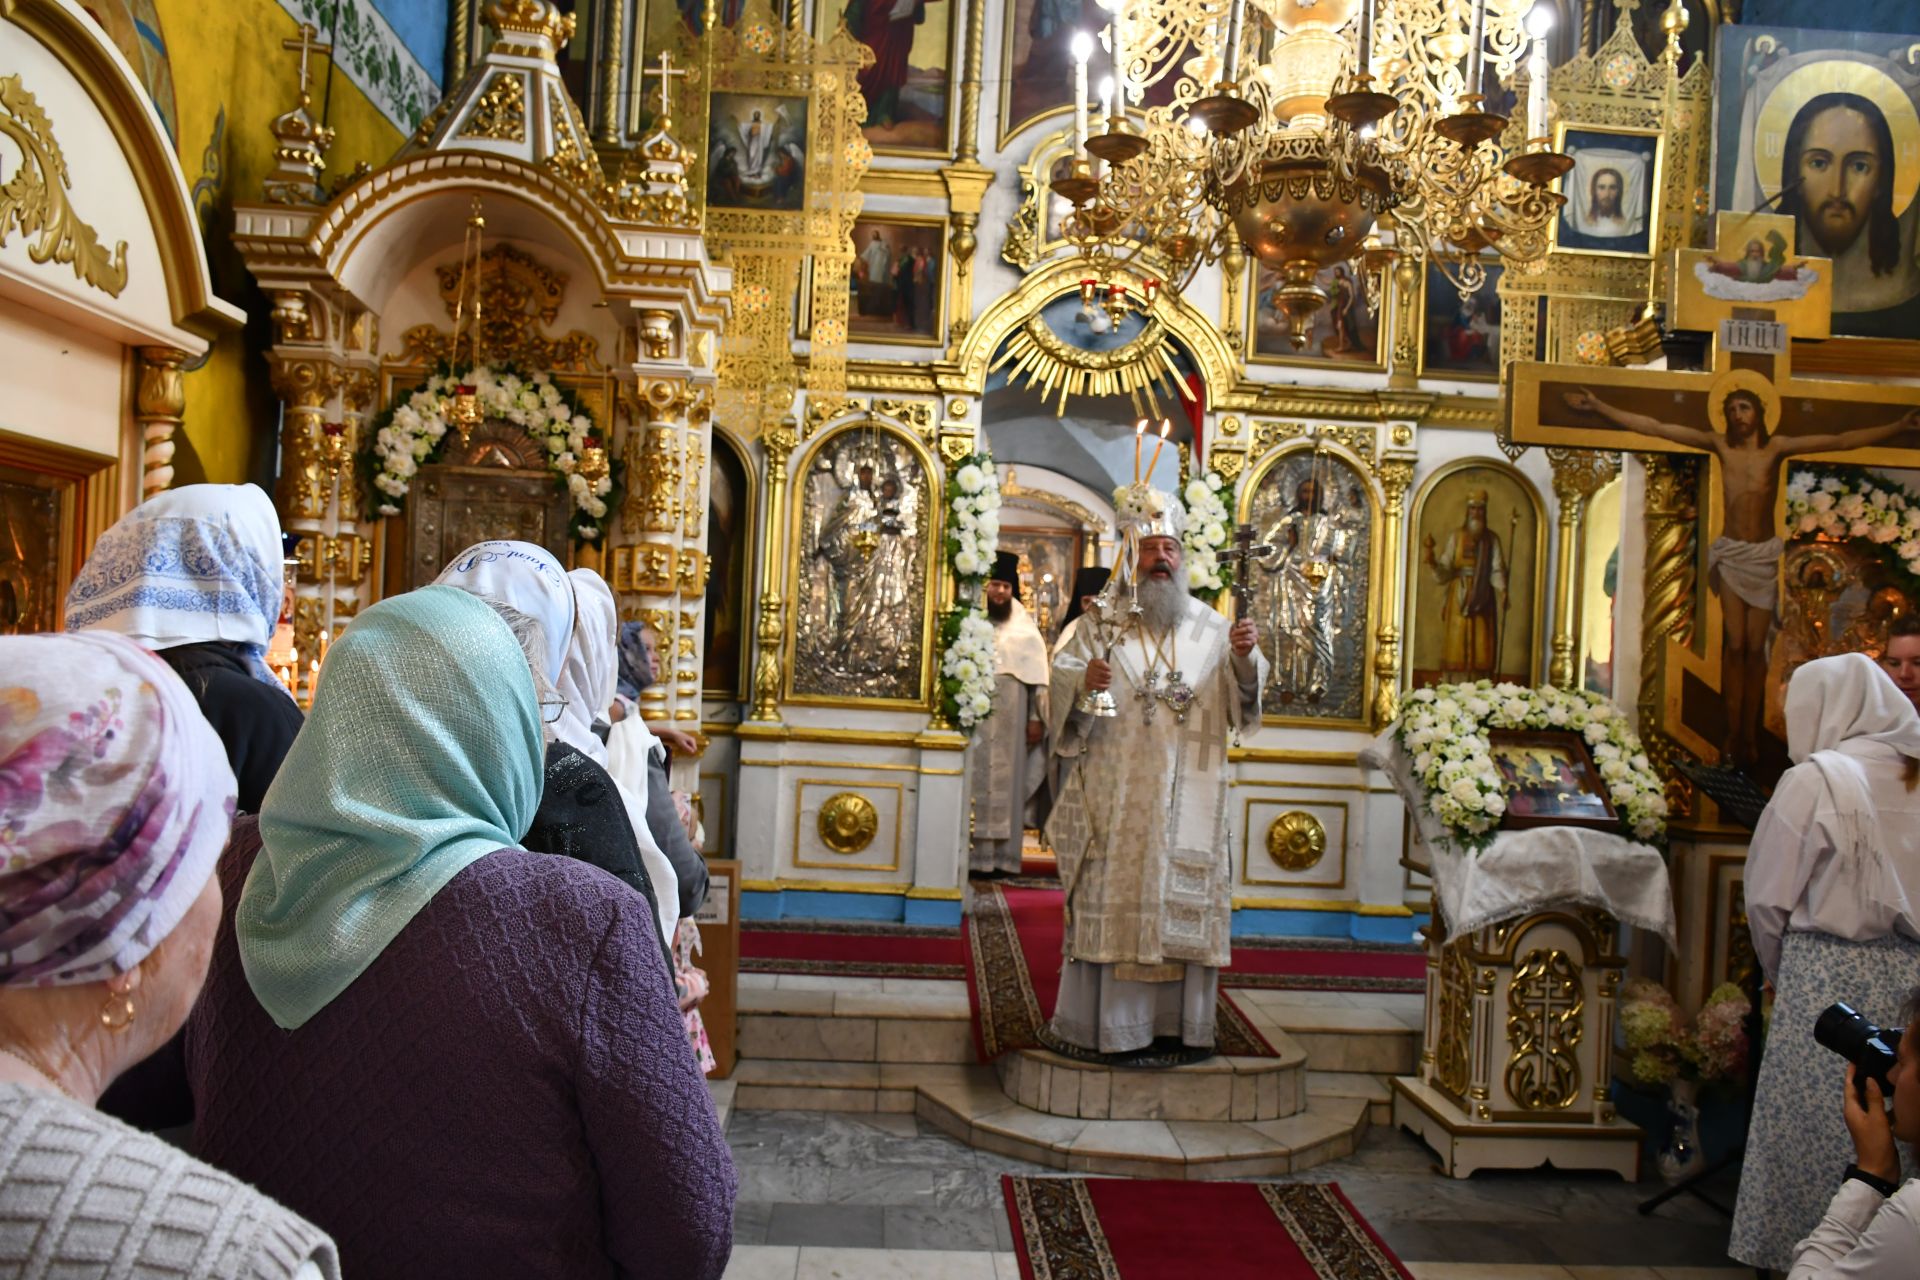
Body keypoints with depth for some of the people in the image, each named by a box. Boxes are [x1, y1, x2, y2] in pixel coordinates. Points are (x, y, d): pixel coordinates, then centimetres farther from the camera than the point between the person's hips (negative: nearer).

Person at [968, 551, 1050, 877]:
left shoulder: (1025, 629, 10)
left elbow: (1038, 678, 7)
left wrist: (1037, 718, 0)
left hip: (1011, 718, 2)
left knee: (1006, 780, 3)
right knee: (972, 780, -3)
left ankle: (1002, 856, 6)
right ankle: (969, 856, -1)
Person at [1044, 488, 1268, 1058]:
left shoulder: (1207, 625, 10)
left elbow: (1240, 694, 4)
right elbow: (1059, 677, 2)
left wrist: (1244, 657, -18)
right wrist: (1082, 679, -21)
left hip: (1186, 796, 2)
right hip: (1115, 792, -2)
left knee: (1184, 896, 3)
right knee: (1111, 896, -1)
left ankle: (1178, 1017, 13)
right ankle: (1101, 1018, 6)